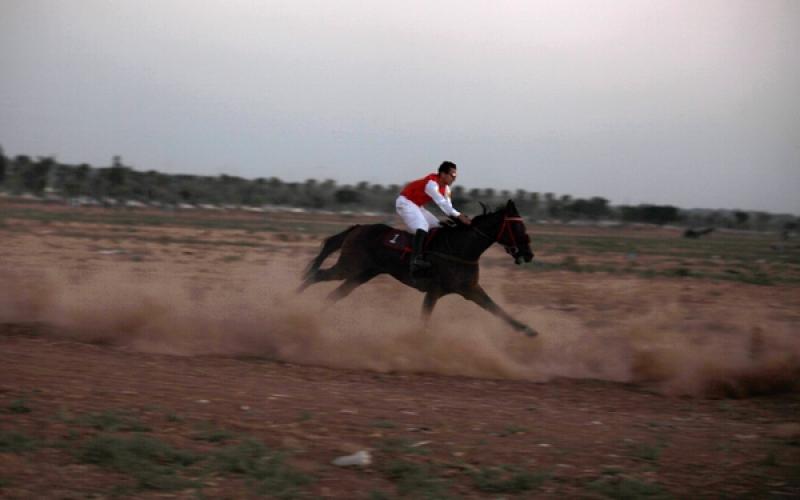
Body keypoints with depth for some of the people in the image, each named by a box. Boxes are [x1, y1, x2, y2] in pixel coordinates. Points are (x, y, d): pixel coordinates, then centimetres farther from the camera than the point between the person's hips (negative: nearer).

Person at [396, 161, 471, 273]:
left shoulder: (445, 188, 4)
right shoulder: (432, 184, -26)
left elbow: (447, 206, 1)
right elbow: (442, 203, -34)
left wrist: (459, 216, -16)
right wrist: (458, 216, -38)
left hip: (417, 206, 11)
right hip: (405, 202, -11)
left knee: (437, 227, 10)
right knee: (422, 226, -31)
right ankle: (416, 260, -47)